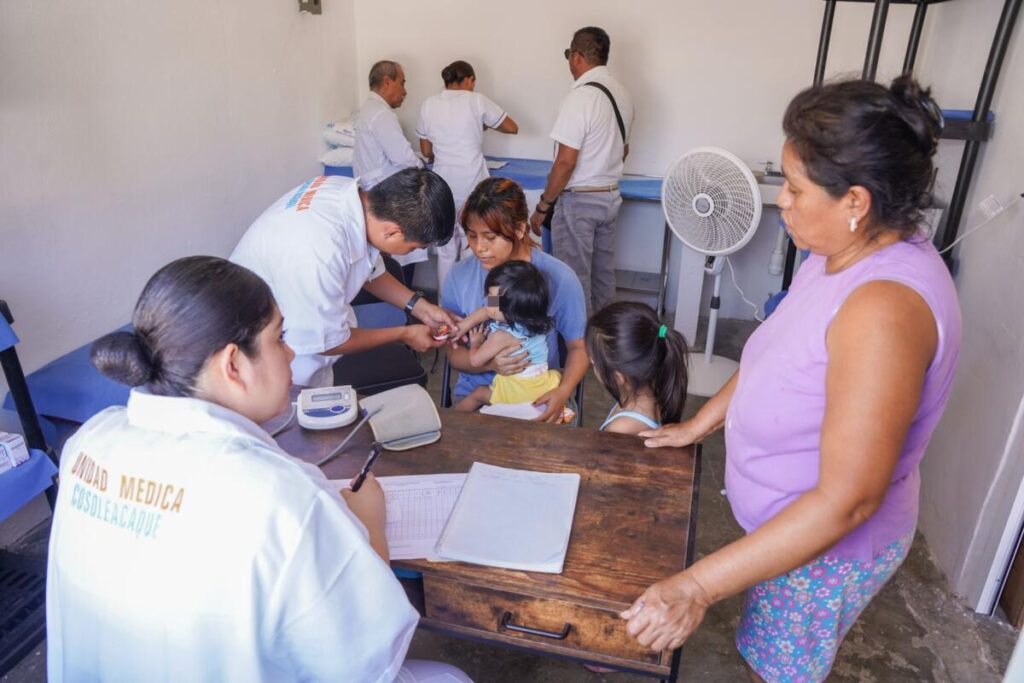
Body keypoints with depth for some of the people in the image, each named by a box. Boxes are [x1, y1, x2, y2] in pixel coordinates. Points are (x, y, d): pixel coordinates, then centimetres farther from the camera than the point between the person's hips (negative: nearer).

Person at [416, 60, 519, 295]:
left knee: (445, 249, 12)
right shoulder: (476, 100, -4)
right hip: (473, 184, -3)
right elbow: (512, 128, 5)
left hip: (443, 184, 3)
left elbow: (426, 152, 8)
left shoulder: (429, 104, 4)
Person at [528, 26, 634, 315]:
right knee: (603, 274, 17)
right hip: (610, 196, 9)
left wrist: (542, 207, -13)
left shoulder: (580, 97, -19)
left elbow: (566, 162, -22)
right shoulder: (622, 94, 8)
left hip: (579, 201, -8)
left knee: (574, 279, 2)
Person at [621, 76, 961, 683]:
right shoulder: (848, 255, -7)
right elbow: (778, 357, 7)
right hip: (790, 524, 7)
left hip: (829, 548, -7)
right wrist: (698, 425, 11)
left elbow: (845, 500, -34)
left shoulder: (883, 308, -36)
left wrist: (697, 586, -32)